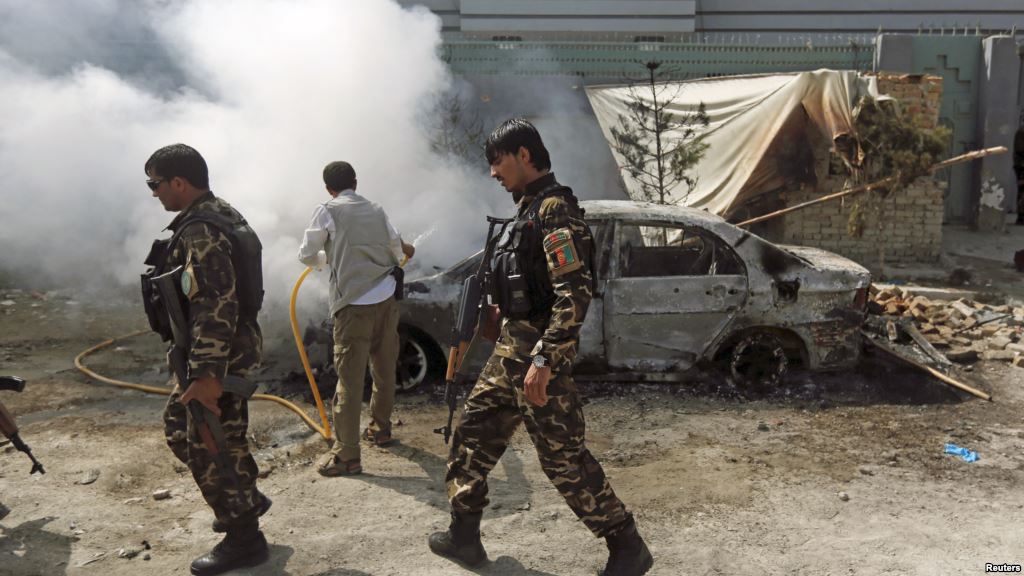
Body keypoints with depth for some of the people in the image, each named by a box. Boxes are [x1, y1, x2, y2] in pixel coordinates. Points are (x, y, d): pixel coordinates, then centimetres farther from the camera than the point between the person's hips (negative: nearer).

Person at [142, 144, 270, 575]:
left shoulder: (200, 231, -22)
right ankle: (246, 499, 33)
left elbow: (213, 307, -29)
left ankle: (244, 540, 15)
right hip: (230, 349, 11)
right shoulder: (220, 215, 11)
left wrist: (206, 375, -30)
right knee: (179, 429, 23)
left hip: (219, 357, -11)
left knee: (210, 449, 1)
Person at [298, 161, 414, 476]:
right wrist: (405, 250, 47)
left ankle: (346, 455, -2)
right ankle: (380, 428, 37)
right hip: (387, 298, 6)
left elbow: (306, 255, 6)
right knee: (384, 370, 19)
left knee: (350, 378, -4)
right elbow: (397, 249, 23)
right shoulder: (376, 210, 14)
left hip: (354, 303, -5)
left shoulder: (327, 212, 0)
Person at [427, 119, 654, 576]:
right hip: (512, 347, 10)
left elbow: (576, 292, -25)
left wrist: (544, 360, -28)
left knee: (563, 456, -2)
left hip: (538, 351, -10)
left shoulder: (554, 209, -17)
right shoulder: (529, 207, 13)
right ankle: (464, 536, 27)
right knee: (473, 434, 15)